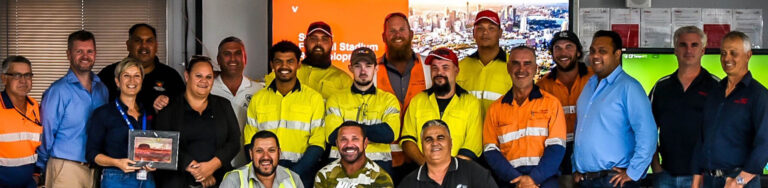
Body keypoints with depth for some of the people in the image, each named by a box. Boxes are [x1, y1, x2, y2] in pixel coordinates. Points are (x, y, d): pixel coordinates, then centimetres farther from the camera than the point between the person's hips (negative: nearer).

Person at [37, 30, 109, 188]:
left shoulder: (102, 89, 12)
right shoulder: (58, 91, -7)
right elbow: (46, 132, -4)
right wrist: (42, 166, 0)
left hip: (95, 168, 5)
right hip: (66, 168, -5)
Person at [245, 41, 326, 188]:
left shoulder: (314, 98, 8)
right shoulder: (257, 99, 14)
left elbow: (317, 144, 3)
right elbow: (250, 142, 12)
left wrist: (291, 176, -10)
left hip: (301, 173, -1)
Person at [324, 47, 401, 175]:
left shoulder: (388, 99, 13)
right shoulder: (336, 100, 13)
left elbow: (391, 133, -5)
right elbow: (333, 136, -3)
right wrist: (376, 133, -2)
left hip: (379, 164, 1)